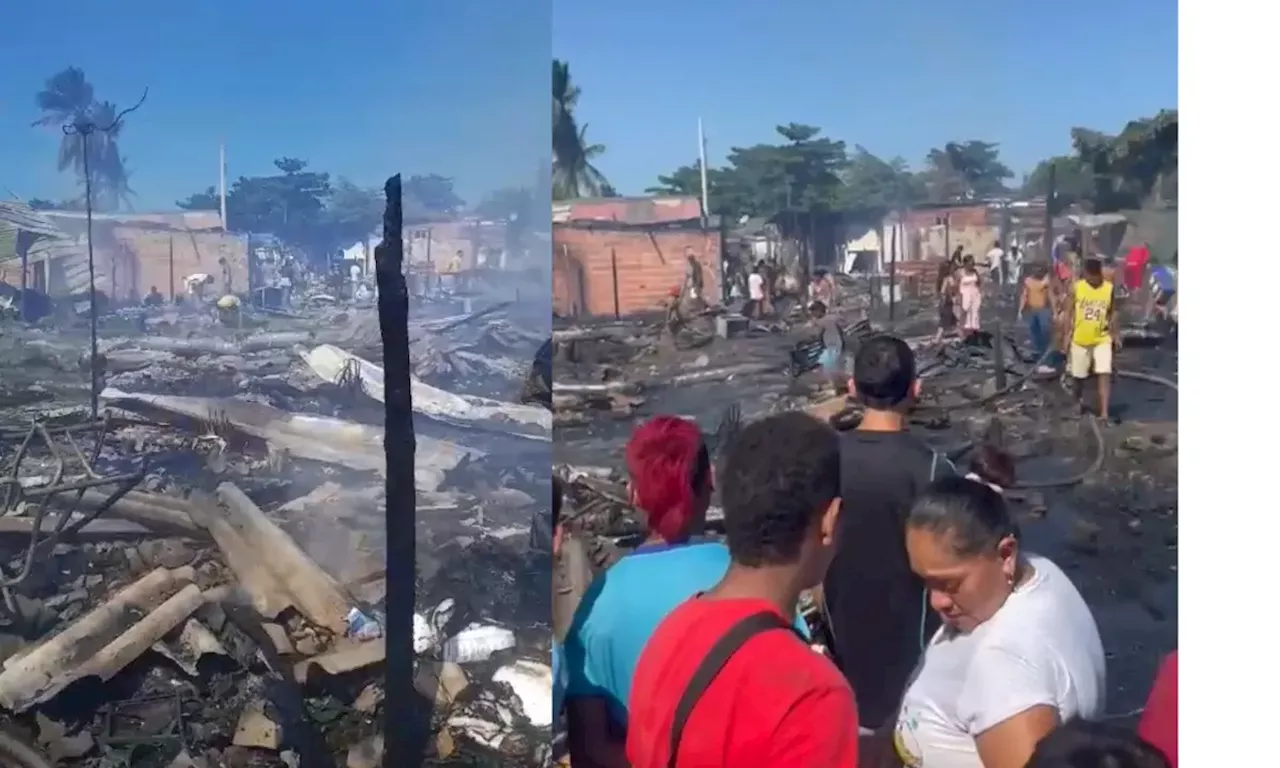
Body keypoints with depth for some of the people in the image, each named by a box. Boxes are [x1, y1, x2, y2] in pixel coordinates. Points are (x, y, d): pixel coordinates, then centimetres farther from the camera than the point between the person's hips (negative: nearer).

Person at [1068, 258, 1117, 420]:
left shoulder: (1110, 288, -5)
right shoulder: (1076, 288, -7)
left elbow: (1113, 311, 9)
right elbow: (1070, 313, -1)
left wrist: (1110, 322, -8)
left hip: (1102, 339, 0)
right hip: (1080, 339, 0)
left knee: (1104, 375, -12)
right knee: (1077, 376, 13)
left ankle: (1104, 413, -13)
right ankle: (1077, 403, 38)